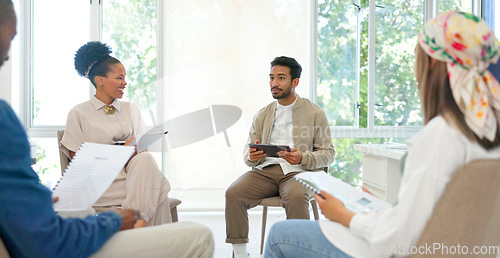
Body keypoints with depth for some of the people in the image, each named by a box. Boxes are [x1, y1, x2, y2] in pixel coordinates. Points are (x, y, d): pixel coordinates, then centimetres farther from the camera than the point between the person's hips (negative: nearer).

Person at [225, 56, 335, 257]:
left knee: (296, 197, -38)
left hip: (298, 171, -3)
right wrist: (251, 156, -9)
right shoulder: (262, 116, 18)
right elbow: (247, 153, 17)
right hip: (265, 170, 3)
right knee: (233, 193, -24)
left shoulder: (315, 113, 8)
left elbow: (328, 153, 4)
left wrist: (302, 158, -16)